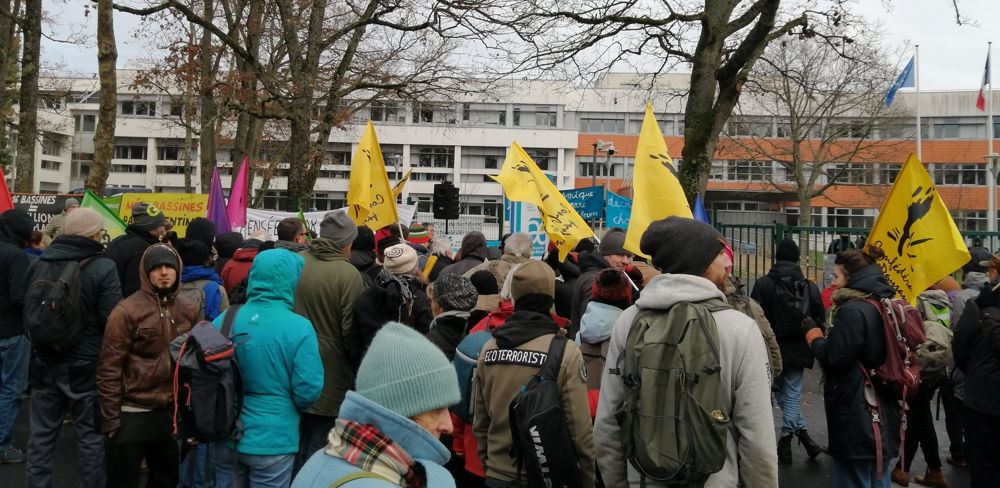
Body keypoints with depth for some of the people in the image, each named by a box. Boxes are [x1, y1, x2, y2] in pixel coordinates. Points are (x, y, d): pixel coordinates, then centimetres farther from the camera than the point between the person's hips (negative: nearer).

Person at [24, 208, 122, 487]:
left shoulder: (40, 263, -2)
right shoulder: (103, 267, -18)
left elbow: (28, 311, 9)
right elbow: (113, 319, -20)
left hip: (45, 360, 5)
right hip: (85, 363, -4)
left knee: (42, 432, 15)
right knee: (90, 433, 8)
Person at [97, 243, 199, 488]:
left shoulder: (188, 311, 3)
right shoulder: (127, 311, -12)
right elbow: (109, 369, -12)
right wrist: (111, 420, -12)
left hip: (172, 413, 5)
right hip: (132, 414, -5)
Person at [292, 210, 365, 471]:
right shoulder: (349, 274, -17)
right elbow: (352, 332, -14)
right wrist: (359, 369, 3)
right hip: (329, 378, -5)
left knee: (294, 445, 20)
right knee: (317, 450, 9)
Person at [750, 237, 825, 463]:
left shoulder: (763, 284, -10)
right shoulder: (810, 287, 0)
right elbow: (820, 320, 4)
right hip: (797, 350, 2)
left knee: (781, 392, 13)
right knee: (792, 394, 9)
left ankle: (802, 433, 9)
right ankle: (786, 441, 7)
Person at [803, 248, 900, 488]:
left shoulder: (852, 310, -19)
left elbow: (835, 358, -21)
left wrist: (815, 338, -4)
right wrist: (827, 335, 8)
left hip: (855, 415, -9)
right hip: (883, 410, 9)